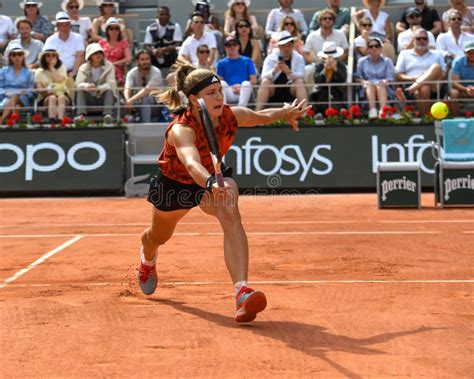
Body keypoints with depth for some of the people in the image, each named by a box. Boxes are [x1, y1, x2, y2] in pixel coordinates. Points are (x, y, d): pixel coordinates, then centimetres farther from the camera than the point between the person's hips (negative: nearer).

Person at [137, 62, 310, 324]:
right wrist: (211, 185, -78)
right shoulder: (181, 130, -40)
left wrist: (284, 113, -7)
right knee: (158, 236, 25)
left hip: (213, 177, 2)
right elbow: (192, 164, -62)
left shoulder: (231, 116, -24)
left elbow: (261, 117, 2)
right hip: (174, 183, -2)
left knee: (230, 214, -33)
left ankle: (242, 292, -46)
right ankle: (147, 260, 67)